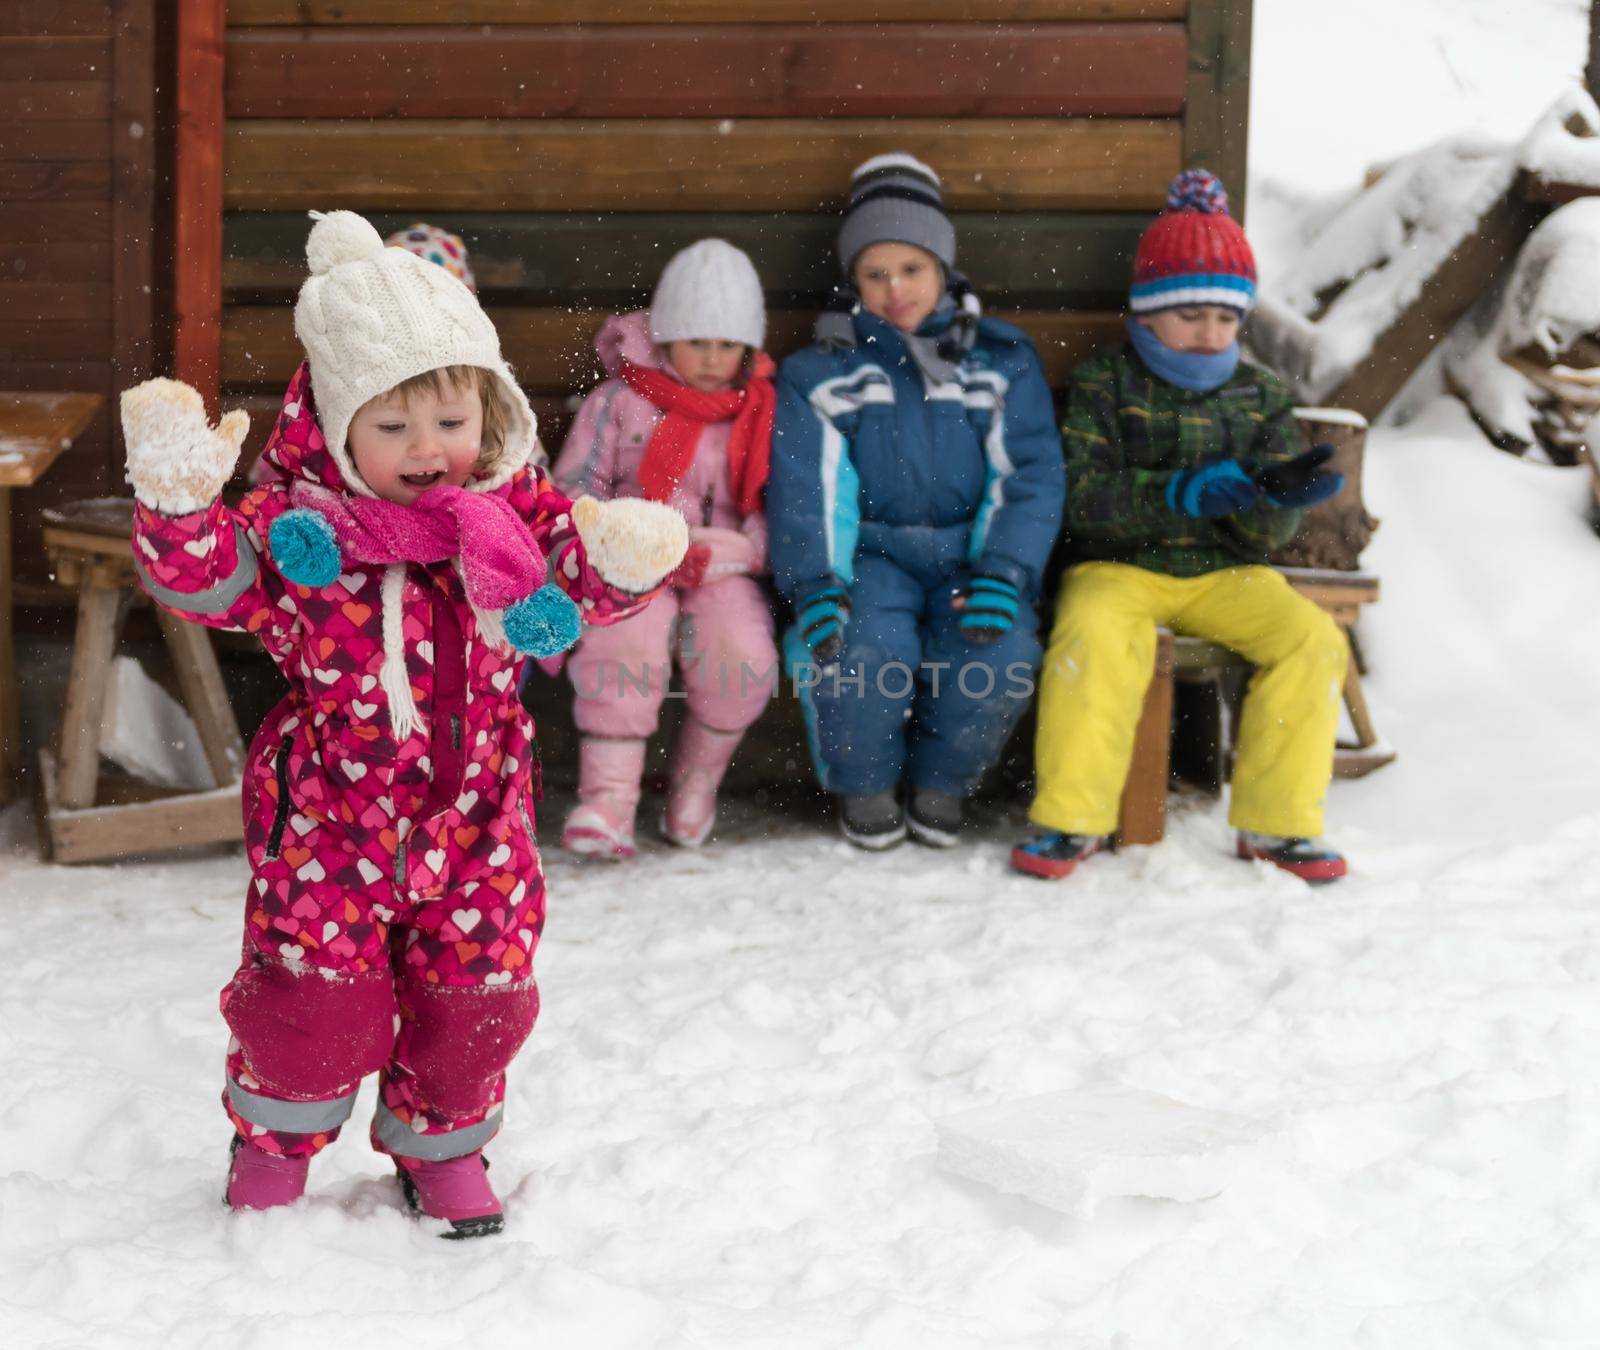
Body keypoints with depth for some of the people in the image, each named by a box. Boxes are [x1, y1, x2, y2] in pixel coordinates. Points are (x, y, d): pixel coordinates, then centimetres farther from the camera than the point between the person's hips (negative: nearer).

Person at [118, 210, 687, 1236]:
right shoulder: (296, 526, -10)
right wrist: (179, 498, -36)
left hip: (474, 809, 3)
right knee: (315, 990, 1)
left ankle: (441, 1145, 34)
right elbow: (205, 579, -17)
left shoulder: (514, 510, -1)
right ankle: (276, 1138, 30)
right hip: (330, 812, -2)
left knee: (475, 991, 9)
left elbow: (578, 587, 4)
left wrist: (624, 557, -18)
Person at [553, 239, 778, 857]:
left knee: (744, 657, -30)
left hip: (720, 573, 1)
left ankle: (696, 780, -3)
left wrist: (712, 555, -11)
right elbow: (574, 488, 7)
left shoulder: (762, 413, 11)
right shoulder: (619, 400, 7)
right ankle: (608, 796, -28)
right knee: (623, 641, -35)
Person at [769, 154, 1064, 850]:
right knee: (863, 649, -33)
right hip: (871, 554, 0)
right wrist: (814, 584, -18)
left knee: (1001, 655, -30)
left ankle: (940, 783, -1)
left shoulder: (1004, 359, 10)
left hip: (970, 555, 1)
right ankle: (865, 787, -3)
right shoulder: (818, 372, 9)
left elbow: (1030, 475, 2)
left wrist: (1001, 574, -15)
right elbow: (806, 487, -1)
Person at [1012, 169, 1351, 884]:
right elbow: (1082, 497, -10)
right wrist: (1182, 492, -23)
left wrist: (1272, 496, -20)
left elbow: (1271, 533, 5)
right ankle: (1072, 818, -21)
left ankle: (1277, 822, -11)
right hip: (1118, 566, -3)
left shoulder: (1261, 398, 12)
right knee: (1092, 638, -35)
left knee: (1313, 639, -23)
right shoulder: (1103, 383, 3)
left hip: (1225, 571, 3)